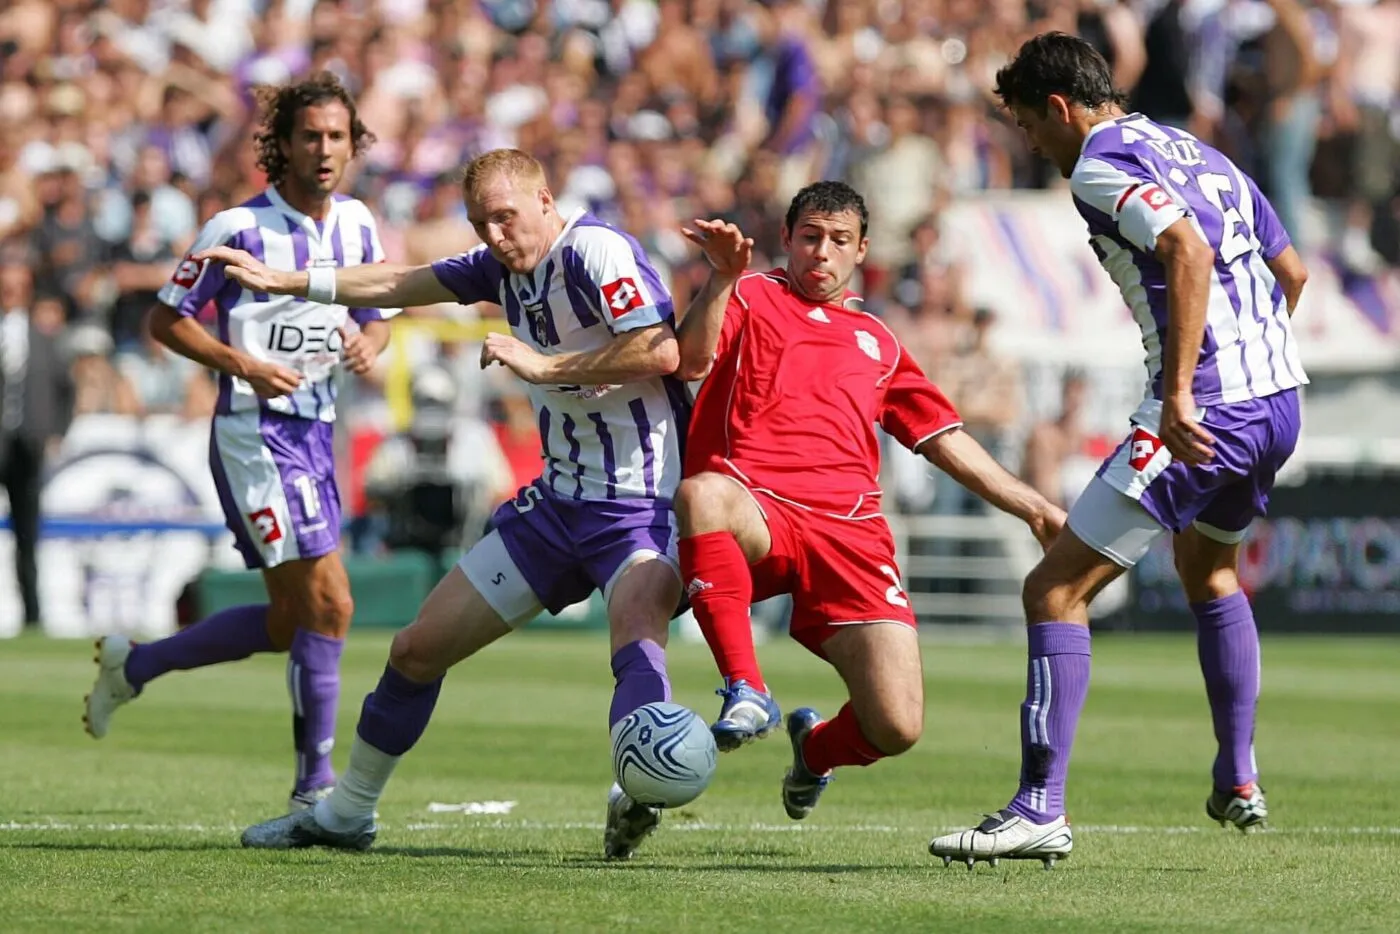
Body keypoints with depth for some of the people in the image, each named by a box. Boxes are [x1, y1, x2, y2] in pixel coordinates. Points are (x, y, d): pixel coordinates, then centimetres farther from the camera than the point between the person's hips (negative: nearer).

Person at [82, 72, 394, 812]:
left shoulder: (356, 224, 7)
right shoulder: (239, 228, -11)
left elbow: (376, 312, 19)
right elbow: (166, 319, -6)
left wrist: (370, 342, -5)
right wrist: (245, 367, -19)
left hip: (316, 432, 8)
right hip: (255, 434, -8)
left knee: (287, 622, 12)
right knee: (328, 604, -14)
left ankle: (133, 665, 30)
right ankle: (315, 787, -7)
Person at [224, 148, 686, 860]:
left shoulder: (596, 250, -16)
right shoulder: (504, 266, 8)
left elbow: (661, 352, -28)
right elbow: (401, 285, 23)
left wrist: (544, 365, -23)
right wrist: (280, 281, 28)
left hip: (641, 502, -8)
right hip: (559, 501, 8)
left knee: (637, 617, -39)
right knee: (418, 648, 11)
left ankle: (634, 796, -60)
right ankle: (345, 814, 28)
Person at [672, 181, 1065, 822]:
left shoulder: (877, 342, 29)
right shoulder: (751, 299, 18)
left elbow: (947, 442, 32)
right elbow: (692, 362, -2)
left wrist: (1034, 508, 26)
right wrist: (722, 279, -17)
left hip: (848, 529, 3)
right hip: (755, 512, -3)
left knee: (897, 727, -14)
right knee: (702, 493, -43)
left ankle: (818, 748, 25)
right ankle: (746, 690, -35)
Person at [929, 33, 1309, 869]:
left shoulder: (1102, 164, -8)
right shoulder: (1202, 154, 19)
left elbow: (1188, 250, -25)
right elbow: (1291, 271, 24)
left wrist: (1179, 392, -28)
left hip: (1208, 412, -9)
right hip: (1279, 397, 9)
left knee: (1058, 589, -6)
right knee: (1211, 572, 34)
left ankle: (1042, 808, -13)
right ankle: (1239, 782, 34)